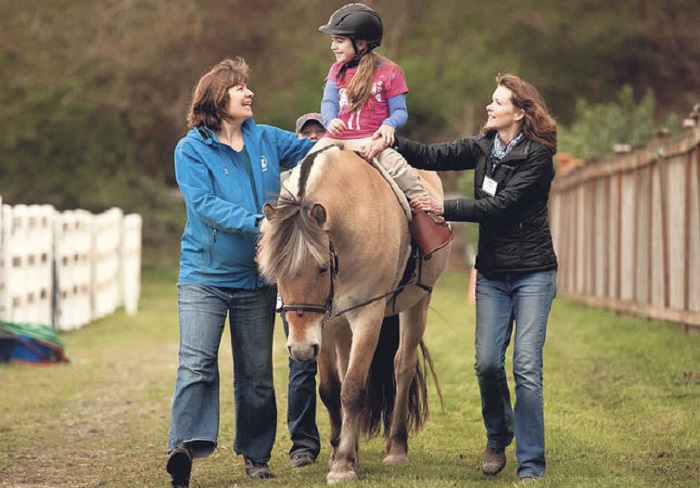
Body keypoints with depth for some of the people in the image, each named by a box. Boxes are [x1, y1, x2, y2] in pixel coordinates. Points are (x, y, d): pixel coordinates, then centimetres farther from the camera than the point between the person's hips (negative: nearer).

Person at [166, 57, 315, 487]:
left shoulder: (266, 140, 7)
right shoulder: (191, 150, -5)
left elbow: (313, 150, 20)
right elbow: (205, 205, -17)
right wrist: (257, 223, -26)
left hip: (256, 279, 4)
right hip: (204, 277, -4)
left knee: (256, 371, 8)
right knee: (197, 363, -17)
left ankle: (256, 453, 18)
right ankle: (187, 444, -24)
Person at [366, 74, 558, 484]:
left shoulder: (537, 157, -12)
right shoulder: (483, 148, 8)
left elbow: (501, 206, -19)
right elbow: (433, 157, 3)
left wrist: (445, 209, -19)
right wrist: (392, 142, -12)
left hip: (533, 273, -5)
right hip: (492, 272, 5)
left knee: (527, 368, -8)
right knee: (487, 363, -1)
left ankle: (531, 466, -2)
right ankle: (498, 437, 26)